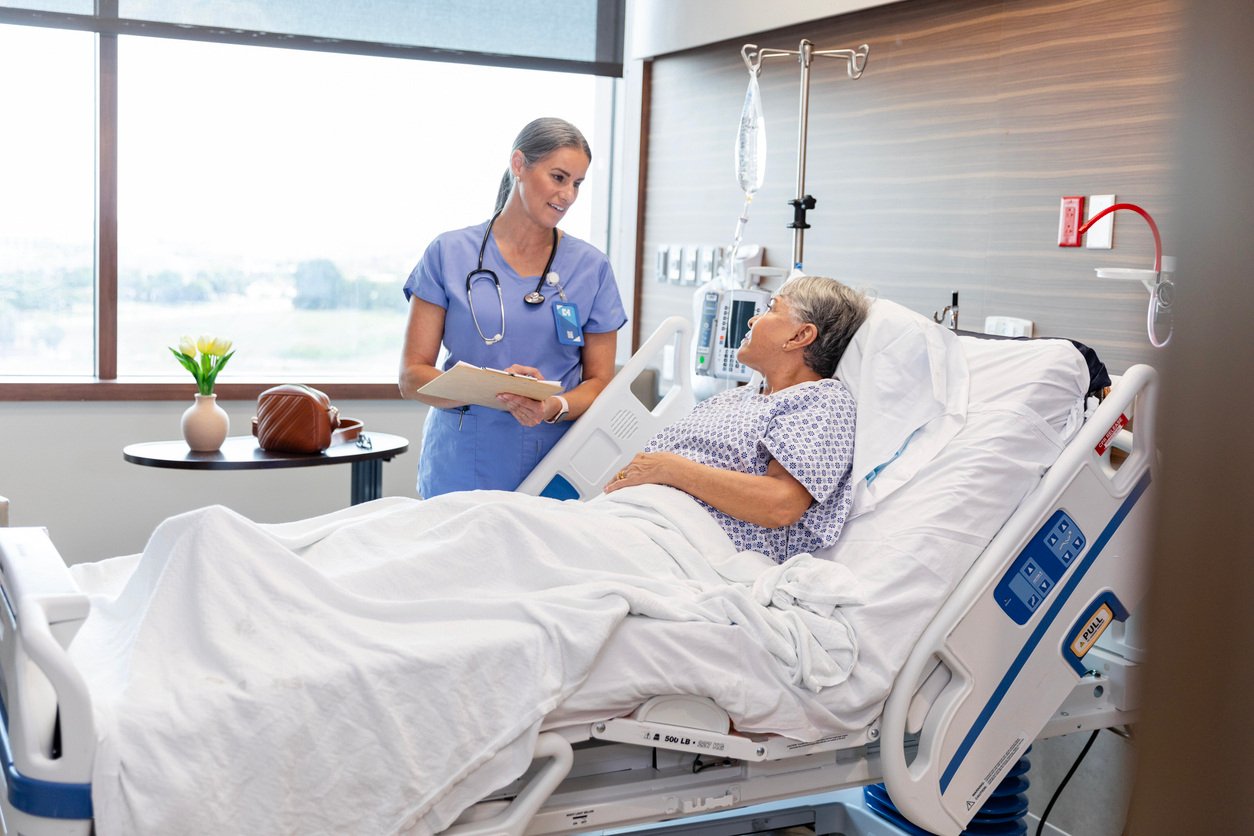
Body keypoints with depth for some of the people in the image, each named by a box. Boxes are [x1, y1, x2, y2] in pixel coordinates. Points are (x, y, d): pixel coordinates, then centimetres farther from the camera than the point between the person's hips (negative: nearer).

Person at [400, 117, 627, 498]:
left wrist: (555, 407, -17)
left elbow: (599, 382, 6)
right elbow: (411, 378, -2)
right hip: (461, 468, -1)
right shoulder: (448, 254, 1)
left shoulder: (592, 267, 4)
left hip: (555, 475, 1)